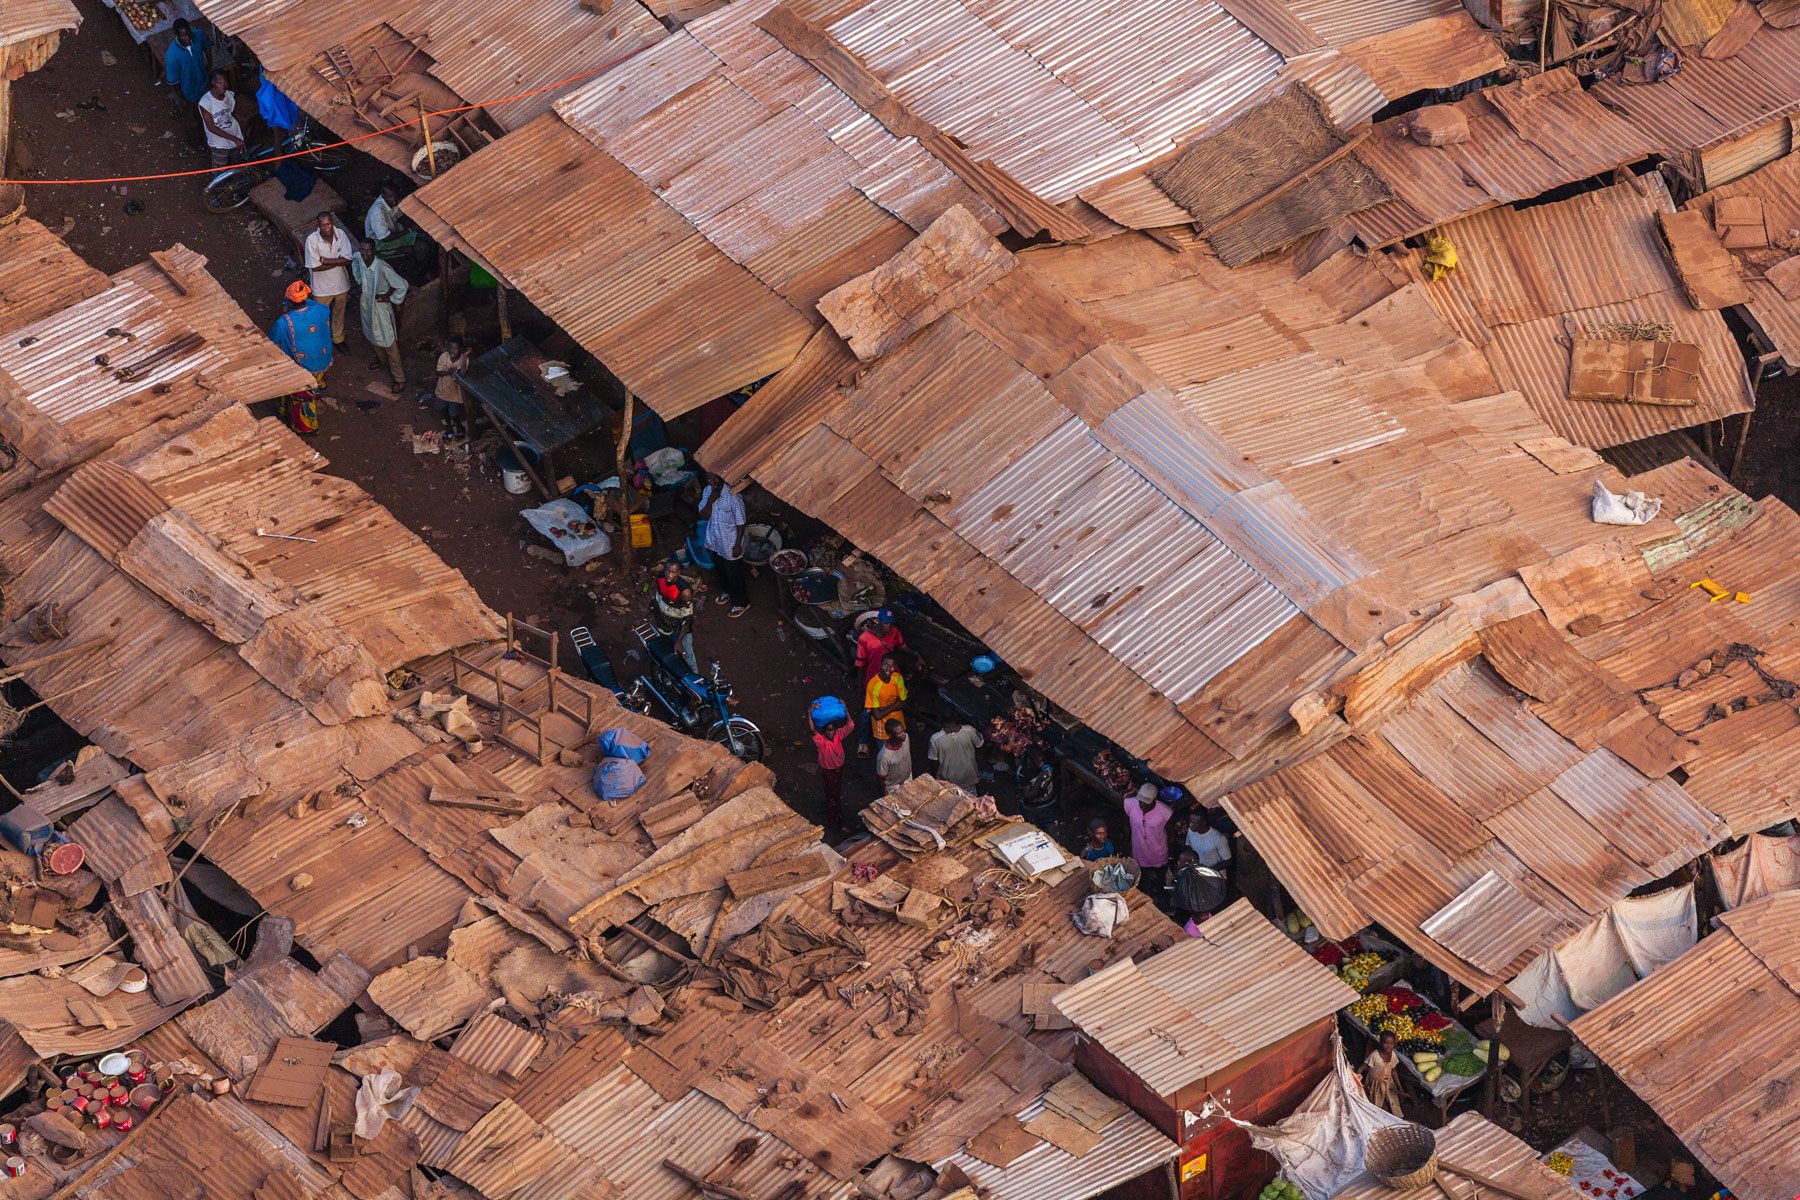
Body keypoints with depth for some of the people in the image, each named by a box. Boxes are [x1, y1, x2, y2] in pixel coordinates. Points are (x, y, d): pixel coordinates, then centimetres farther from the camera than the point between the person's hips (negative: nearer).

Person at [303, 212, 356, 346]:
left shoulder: (341, 235, -17)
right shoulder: (312, 240, -26)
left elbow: (347, 260, -20)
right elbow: (315, 267, -24)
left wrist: (324, 260, -26)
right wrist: (338, 261, -21)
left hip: (340, 284, 3)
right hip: (322, 288, -3)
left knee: (339, 314, 25)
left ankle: (338, 339, 48)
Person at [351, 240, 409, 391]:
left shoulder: (382, 268, -34)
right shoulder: (358, 258, -15)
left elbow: (402, 285, -28)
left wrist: (391, 299, -18)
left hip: (381, 307, -7)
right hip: (366, 304, 7)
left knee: (389, 344, 3)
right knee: (372, 336, 28)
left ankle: (399, 378, 16)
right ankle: (382, 360, 56)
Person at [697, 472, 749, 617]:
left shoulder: (733, 496, -28)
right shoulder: (707, 491, -9)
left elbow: (740, 523, -20)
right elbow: (703, 516, -11)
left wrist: (738, 545, -16)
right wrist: (711, 501, -27)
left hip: (730, 544, -6)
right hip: (715, 541, 6)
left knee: (734, 574, 12)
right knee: (722, 570, 28)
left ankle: (742, 603, 32)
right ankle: (728, 591, 54)